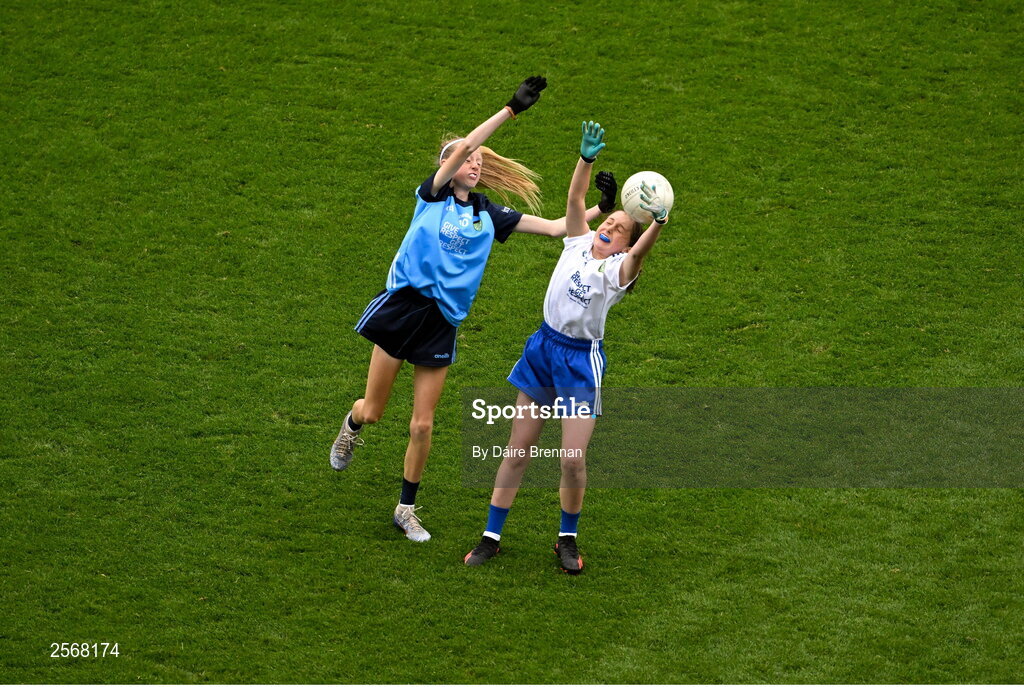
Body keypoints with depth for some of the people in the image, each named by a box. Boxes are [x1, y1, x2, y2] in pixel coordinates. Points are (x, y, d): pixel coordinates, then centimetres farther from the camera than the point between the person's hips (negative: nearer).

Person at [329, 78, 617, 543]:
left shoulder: (489, 216, 10)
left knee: (422, 425, 3)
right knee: (373, 410, 6)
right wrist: (511, 110, -19)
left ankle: (407, 509, 19)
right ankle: (352, 425, 44)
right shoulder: (432, 196, -1)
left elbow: (553, 227, 11)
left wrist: (599, 210, 0)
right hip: (402, 305, -3)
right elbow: (463, 147, -15)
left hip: (442, 322, 3)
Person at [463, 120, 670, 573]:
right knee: (517, 450, 9)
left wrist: (658, 221, -50)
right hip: (543, 348, 4)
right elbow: (575, 198, -12)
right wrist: (587, 158, -28)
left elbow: (642, 250, -30)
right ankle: (491, 537, 17)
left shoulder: (618, 270, -9)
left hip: (582, 361, -4)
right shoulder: (579, 243, 1)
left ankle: (567, 539, 17)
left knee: (573, 459, -7)